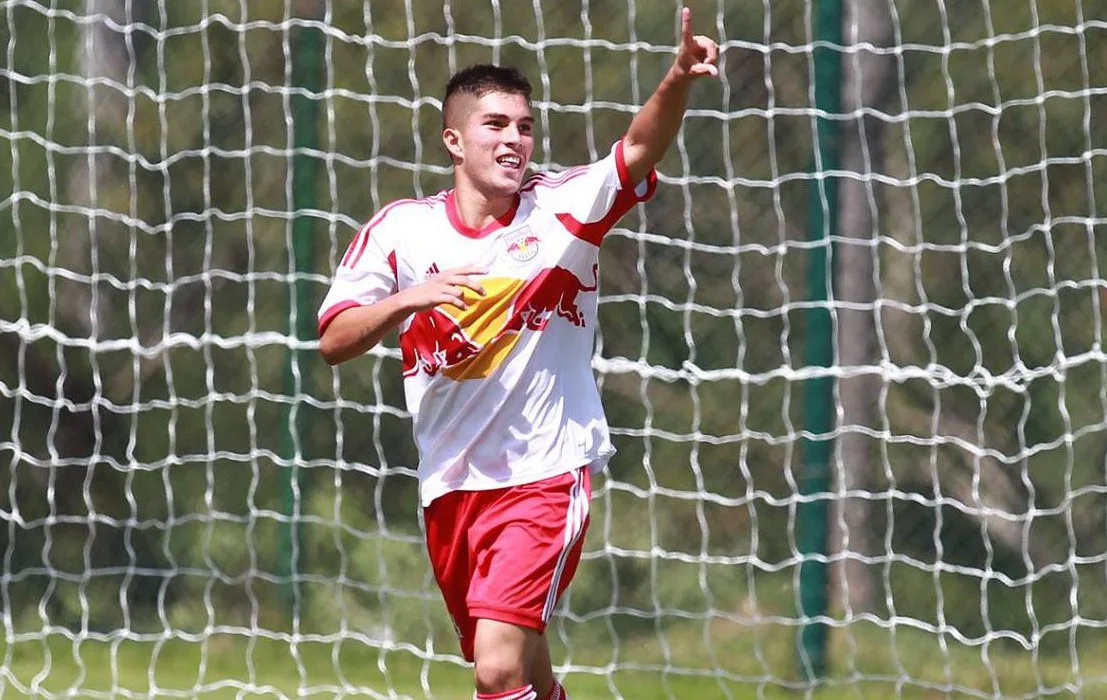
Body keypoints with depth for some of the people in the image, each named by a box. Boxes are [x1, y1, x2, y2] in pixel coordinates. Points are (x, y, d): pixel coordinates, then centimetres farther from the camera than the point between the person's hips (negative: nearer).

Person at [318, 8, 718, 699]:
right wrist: (410, 298, -20)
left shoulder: (564, 207, -4)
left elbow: (641, 149, -21)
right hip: (451, 482, 4)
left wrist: (678, 81, -41)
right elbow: (333, 342, -2)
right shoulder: (402, 228, 1)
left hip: (547, 472, -4)